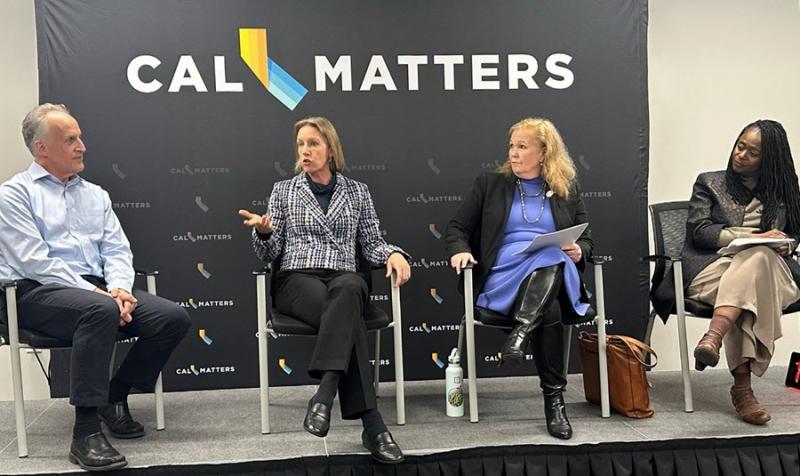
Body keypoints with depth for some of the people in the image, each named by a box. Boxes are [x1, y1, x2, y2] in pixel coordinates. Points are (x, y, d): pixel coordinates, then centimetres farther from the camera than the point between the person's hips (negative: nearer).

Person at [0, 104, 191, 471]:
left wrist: (118, 288, -11)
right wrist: (97, 294, -18)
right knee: (100, 310, -39)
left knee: (174, 318, -16)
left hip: (97, 289, 6)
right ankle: (86, 432, -32)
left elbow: (117, 251, 12)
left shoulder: (95, 194, 19)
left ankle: (115, 396, 3)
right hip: (38, 292, -6)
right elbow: (35, 262, -11)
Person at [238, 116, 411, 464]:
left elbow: (371, 244, 14)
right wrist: (263, 232, -13)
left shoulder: (357, 191, 16)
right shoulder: (283, 190, 14)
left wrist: (393, 254, -8)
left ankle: (324, 393, -48)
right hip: (297, 279, -1)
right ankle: (372, 425, -41)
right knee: (348, 315, -37)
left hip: (343, 279, 1)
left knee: (348, 289, -41)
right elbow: (270, 254, 10)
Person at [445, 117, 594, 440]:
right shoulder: (490, 184, 17)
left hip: (557, 274, 2)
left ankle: (521, 332, -46)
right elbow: (457, 227, 14)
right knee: (548, 310, -34)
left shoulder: (567, 189, 20)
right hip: (504, 277, -1)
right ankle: (554, 399, -33)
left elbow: (585, 241, 20)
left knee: (552, 258, -37)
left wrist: (578, 252, -5)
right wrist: (460, 250, -9)